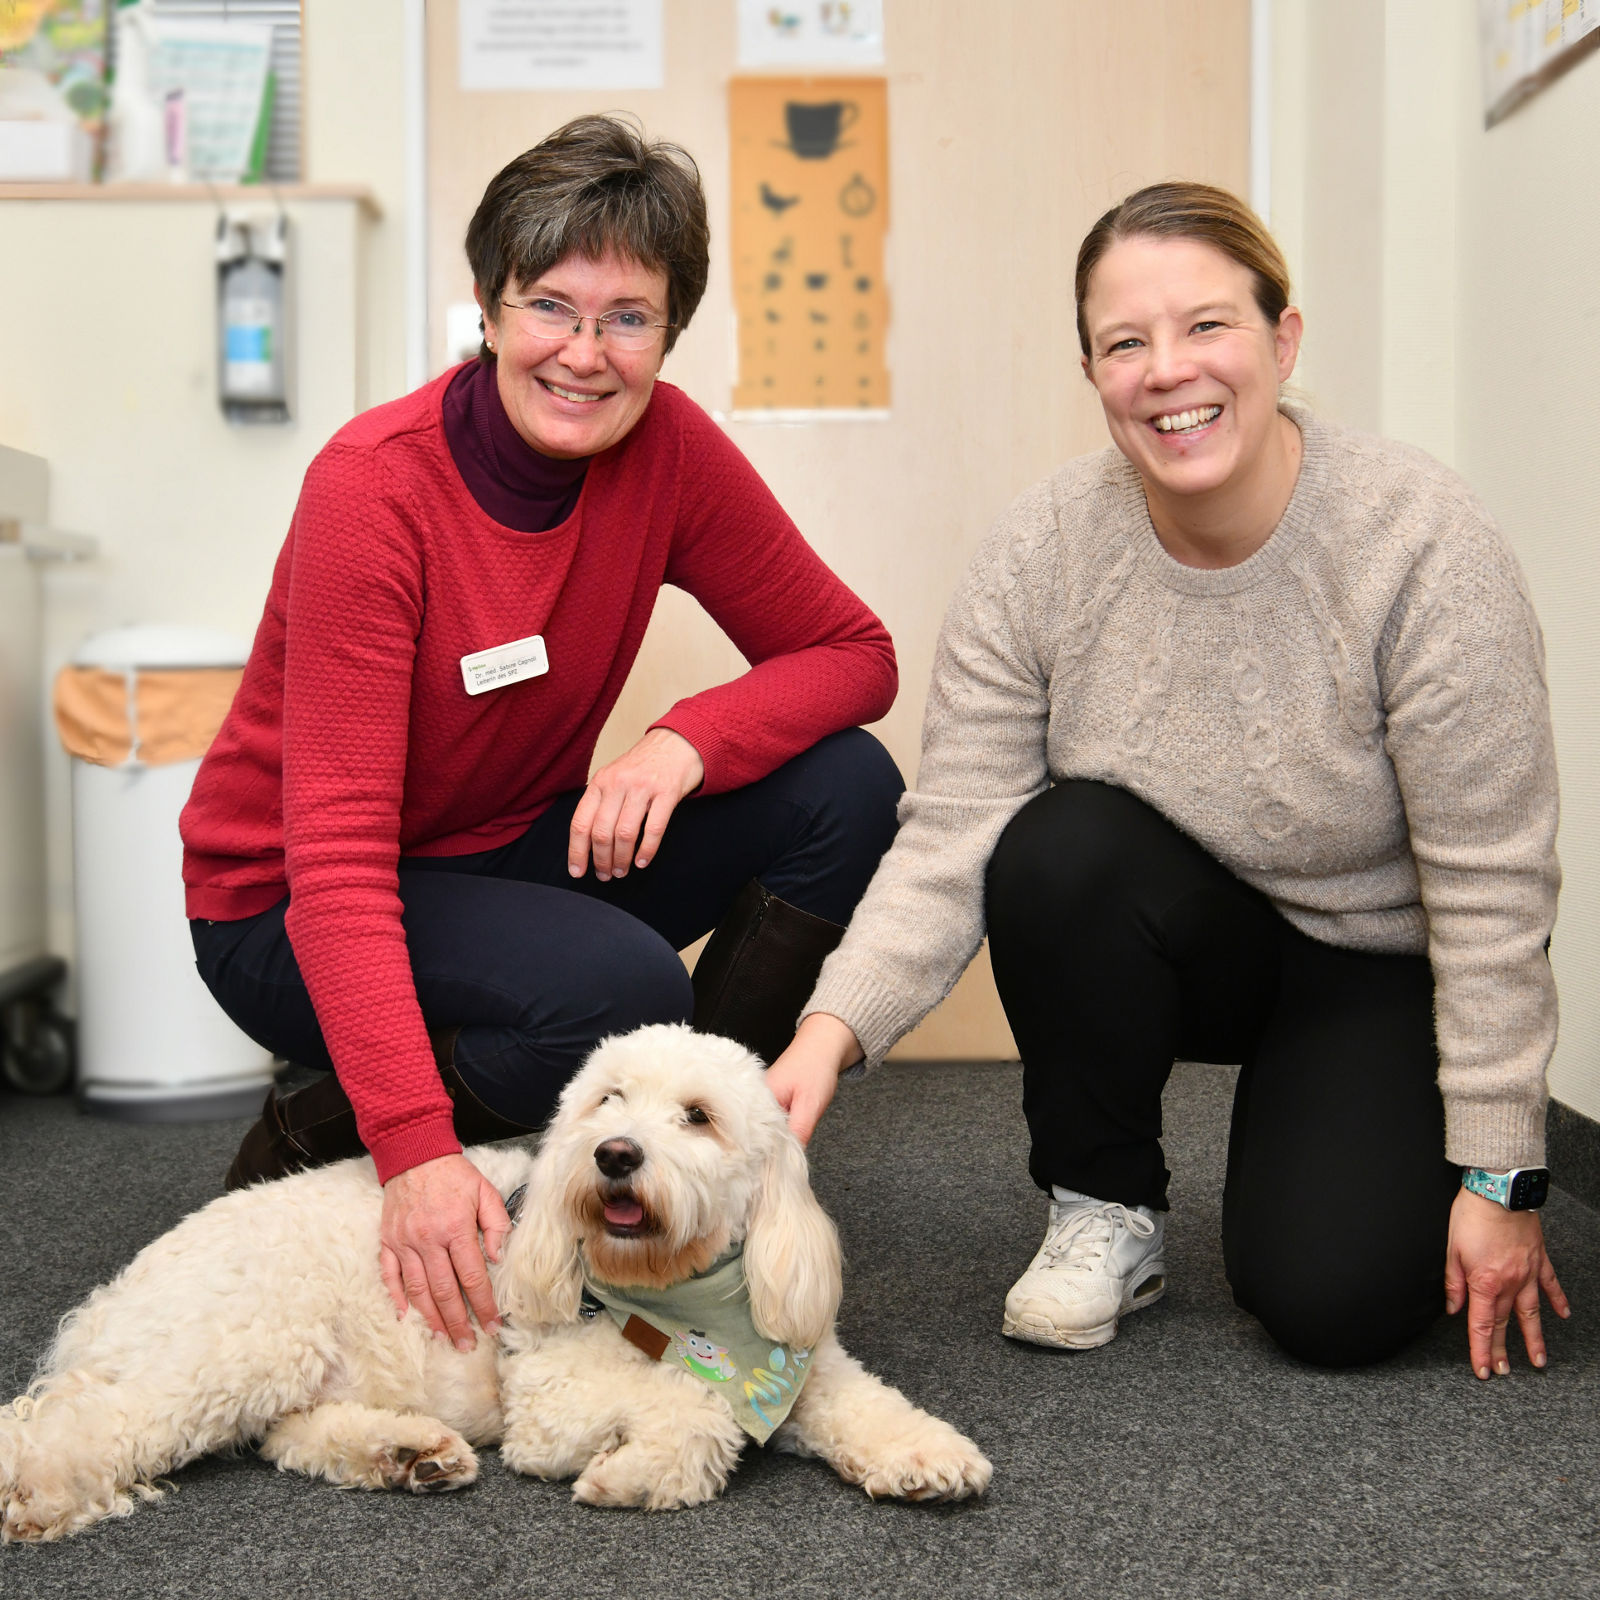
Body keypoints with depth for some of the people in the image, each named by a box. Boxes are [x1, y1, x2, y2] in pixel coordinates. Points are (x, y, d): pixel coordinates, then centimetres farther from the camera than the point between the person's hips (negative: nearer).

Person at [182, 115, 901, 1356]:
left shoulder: (666, 447, -10)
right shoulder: (375, 488, -25)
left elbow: (852, 655, -6)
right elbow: (336, 856, -30)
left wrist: (686, 742, -27)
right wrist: (416, 1151, -40)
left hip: (516, 852, 6)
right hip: (287, 910, -5)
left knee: (846, 788, -14)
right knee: (624, 989, -33)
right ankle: (304, 1149, -5)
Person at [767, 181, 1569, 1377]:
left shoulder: (1422, 544, -24)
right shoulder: (1042, 551, -16)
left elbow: (1490, 887, -21)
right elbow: (951, 832, -20)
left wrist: (1499, 1179, -18)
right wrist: (834, 1028, -36)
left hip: (1376, 965, -2)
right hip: (1182, 939, 3)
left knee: (1332, 1300, -20)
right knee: (1059, 847, -30)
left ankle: (1337, 1149, 18)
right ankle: (1106, 1211, -7)